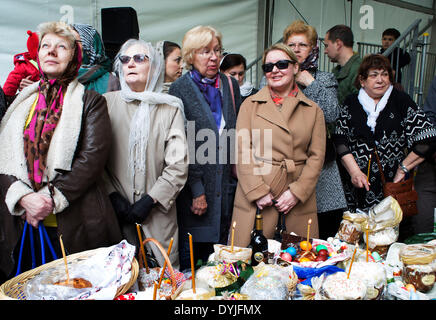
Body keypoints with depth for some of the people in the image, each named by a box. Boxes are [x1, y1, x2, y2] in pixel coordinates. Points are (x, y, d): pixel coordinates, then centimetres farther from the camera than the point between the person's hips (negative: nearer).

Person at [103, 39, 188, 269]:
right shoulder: (107, 103, 3)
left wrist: (149, 200, -11)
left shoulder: (170, 109, 1)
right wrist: (113, 196, -9)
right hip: (115, 215, 1)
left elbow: (178, 166, -4)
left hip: (158, 216, 0)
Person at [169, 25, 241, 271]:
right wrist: (197, 189, -12)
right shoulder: (180, 89, -4)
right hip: (194, 187, -4)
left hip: (226, 184, 4)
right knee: (190, 255, 4)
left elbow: (237, 135, 13)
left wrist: (237, 177, 7)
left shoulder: (231, 85, 10)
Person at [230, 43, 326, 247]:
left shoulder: (313, 110, 10)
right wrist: (258, 191, -9)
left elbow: (317, 156, 4)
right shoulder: (250, 105, 7)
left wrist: (297, 192, -7)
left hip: (298, 197, 1)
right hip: (255, 197, -1)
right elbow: (242, 151, 0)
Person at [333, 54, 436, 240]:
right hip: (358, 187, 1)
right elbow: (340, 139, 4)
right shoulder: (351, 103, 10)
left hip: (394, 184, -1)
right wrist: (354, 171, -6)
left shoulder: (401, 101, 5)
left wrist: (403, 169, -1)